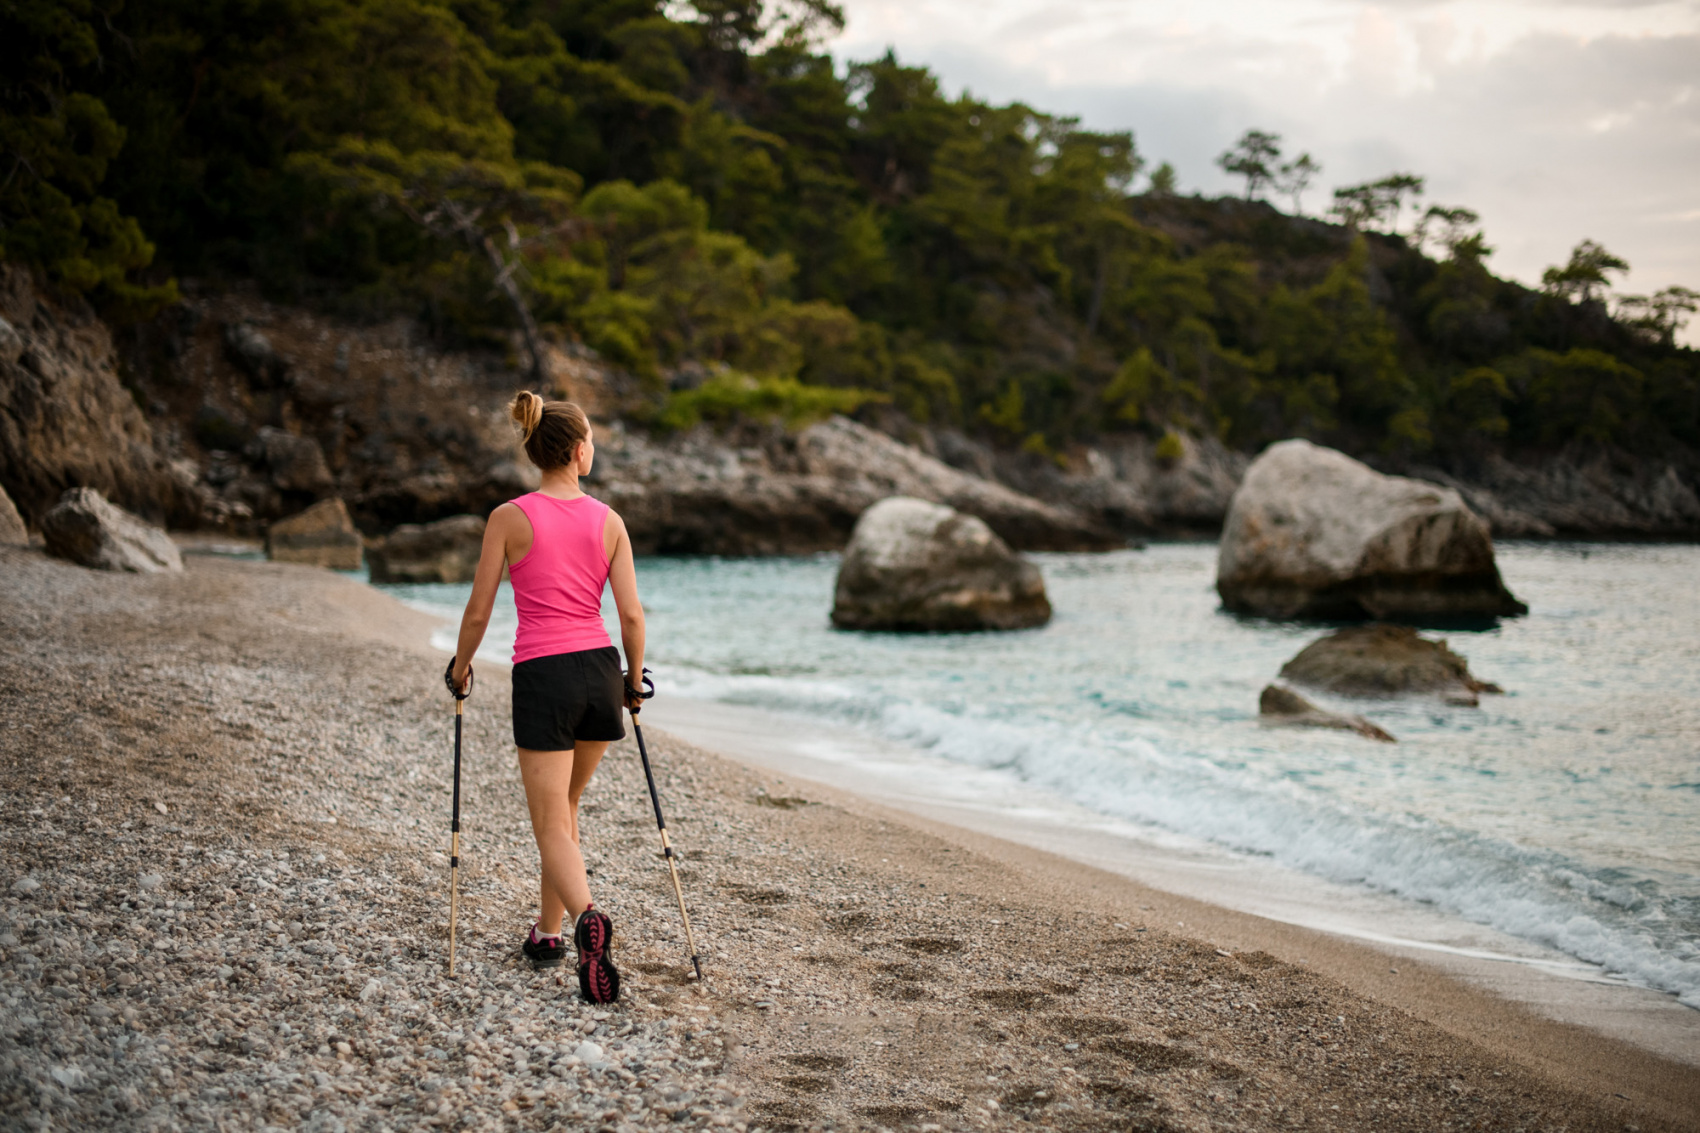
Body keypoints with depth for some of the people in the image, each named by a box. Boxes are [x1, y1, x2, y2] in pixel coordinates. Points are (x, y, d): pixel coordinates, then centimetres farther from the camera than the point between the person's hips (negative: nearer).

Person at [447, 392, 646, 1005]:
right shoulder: (608, 520, 1)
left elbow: (478, 613, -3)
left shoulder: (509, 518, -6)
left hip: (542, 677, -3)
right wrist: (634, 682, 15)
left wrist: (460, 667, 16)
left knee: (553, 828, -1)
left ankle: (588, 919, -28)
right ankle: (548, 931, 31)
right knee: (564, 805, 23)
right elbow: (631, 614, -1)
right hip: (600, 670, 3)